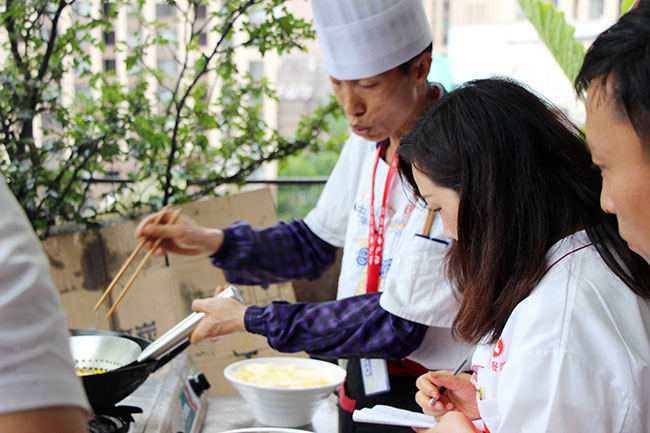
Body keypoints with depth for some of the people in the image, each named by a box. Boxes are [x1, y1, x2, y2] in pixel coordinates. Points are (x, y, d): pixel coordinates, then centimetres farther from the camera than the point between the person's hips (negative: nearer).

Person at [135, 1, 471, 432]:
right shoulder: (368, 143, 2)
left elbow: (398, 324, -24)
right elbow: (314, 244, 14)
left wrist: (251, 320, -18)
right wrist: (214, 242, -1)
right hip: (363, 385, 7)